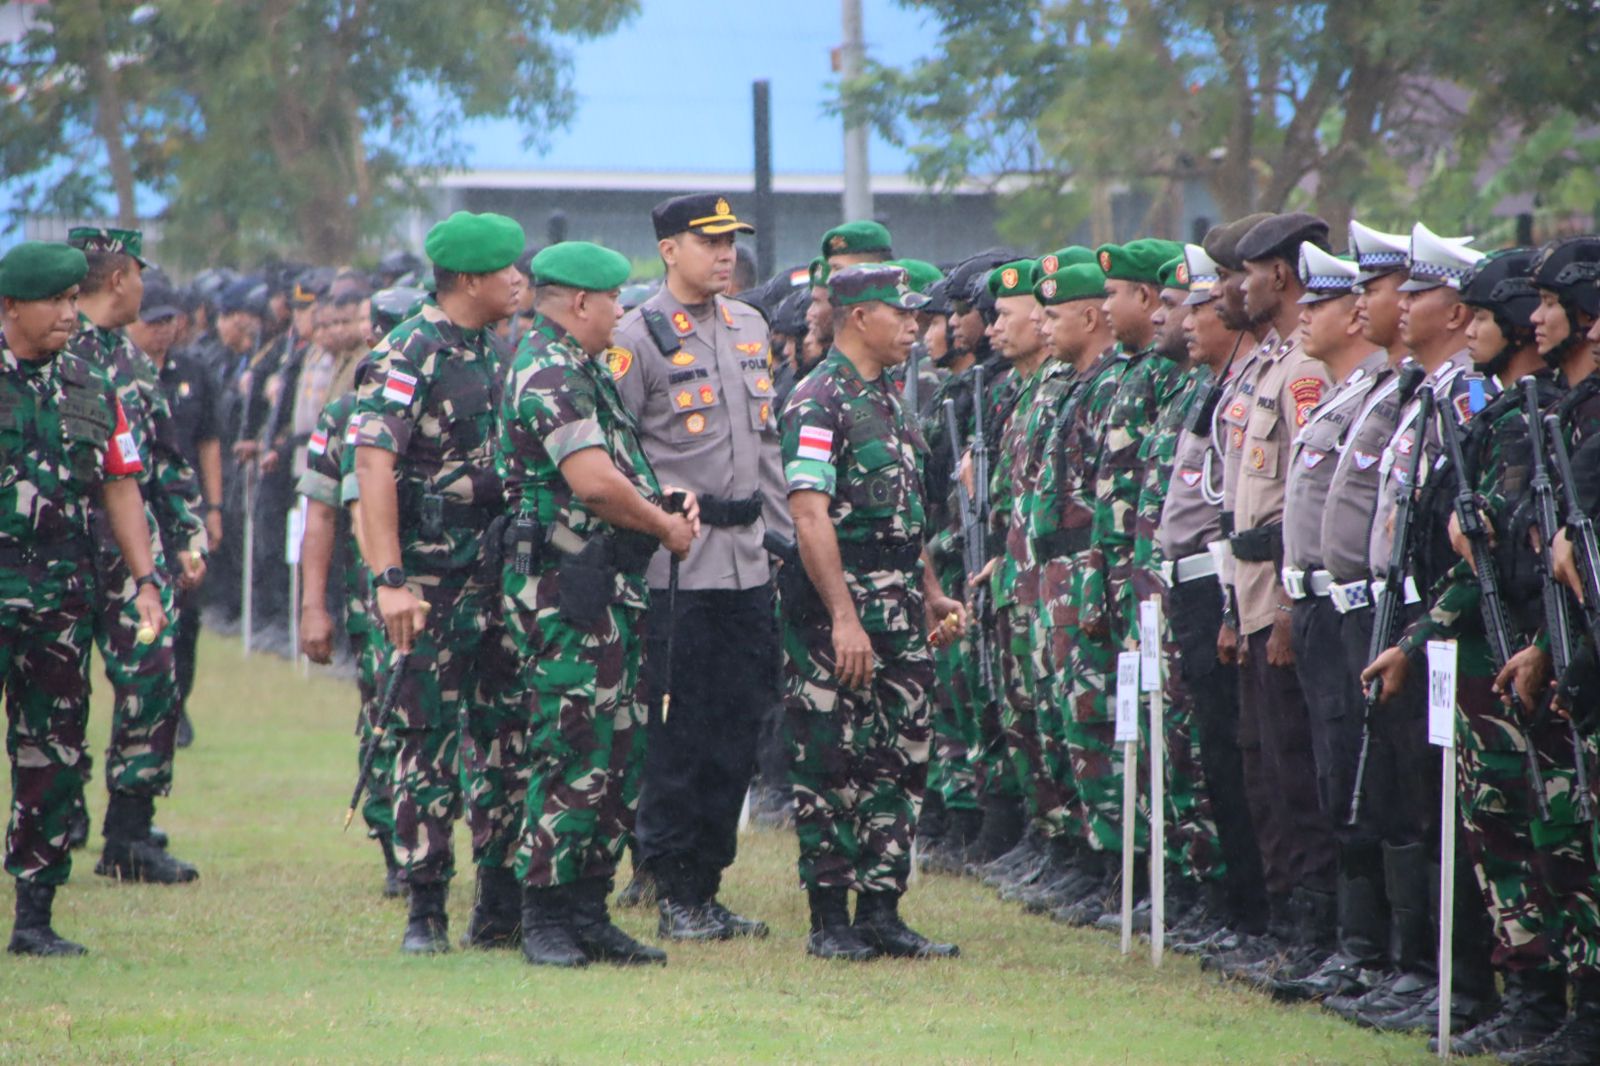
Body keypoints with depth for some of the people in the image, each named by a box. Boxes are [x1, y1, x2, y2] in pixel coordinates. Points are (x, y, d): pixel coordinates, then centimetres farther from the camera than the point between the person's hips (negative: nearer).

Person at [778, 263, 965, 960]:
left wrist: (932, 596, 20)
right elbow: (811, 516, -19)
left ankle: (882, 913, 12)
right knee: (830, 766, -3)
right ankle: (830, 921, 2)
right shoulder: (819, 403, -12)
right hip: (836, 614, -9)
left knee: (900, 761, 7)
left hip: (899, 614, 9)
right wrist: (844, 619, -24)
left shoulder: (887, 402, 17)